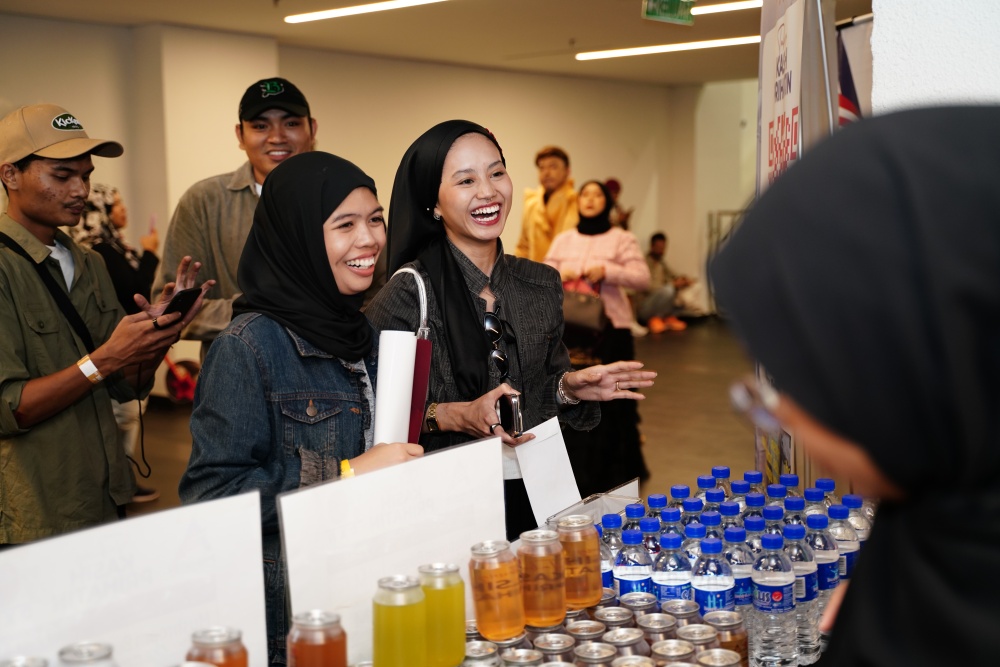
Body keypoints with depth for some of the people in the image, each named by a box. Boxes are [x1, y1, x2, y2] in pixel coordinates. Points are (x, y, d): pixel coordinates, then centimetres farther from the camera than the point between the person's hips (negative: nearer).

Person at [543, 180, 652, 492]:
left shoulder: (621, 238, 1)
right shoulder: (563, 240, 13)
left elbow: (642, 278, -7)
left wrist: (607, 271, -20)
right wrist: (559, 274, -10)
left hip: (609, 328, -3)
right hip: (569, 327, 3)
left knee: (609, 400, -1)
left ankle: (613, 472, 9)